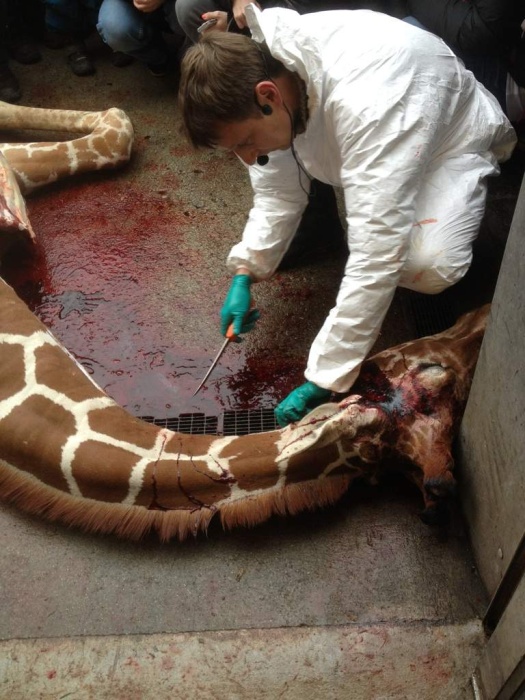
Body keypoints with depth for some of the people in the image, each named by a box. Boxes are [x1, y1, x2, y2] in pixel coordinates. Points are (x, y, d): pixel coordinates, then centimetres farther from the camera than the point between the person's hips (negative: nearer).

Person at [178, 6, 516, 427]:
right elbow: (278, 187, -9)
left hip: (449, 141, -6)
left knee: (428, 265, -33)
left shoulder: (365, 103, -45)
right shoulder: (259, 69, -22)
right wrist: (245, 274, -21)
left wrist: (322, 382, -43)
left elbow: (377, 256, -46)